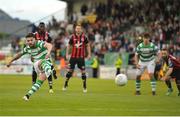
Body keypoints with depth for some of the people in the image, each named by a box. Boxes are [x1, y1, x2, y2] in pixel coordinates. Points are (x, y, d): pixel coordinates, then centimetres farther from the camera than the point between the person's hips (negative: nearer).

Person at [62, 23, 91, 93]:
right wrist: (67, 54, 4)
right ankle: (65, 85, 15)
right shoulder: (73, 37, -1)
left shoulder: (84, 37, -2)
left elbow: (87, 45, 9)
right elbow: (69, 45, 9)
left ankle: (84, 87, 7)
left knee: (83, 71, -3)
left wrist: (89, 54, 3)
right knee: (70, 70, 3)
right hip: (73, 56, 0)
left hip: (81, 57, 0)